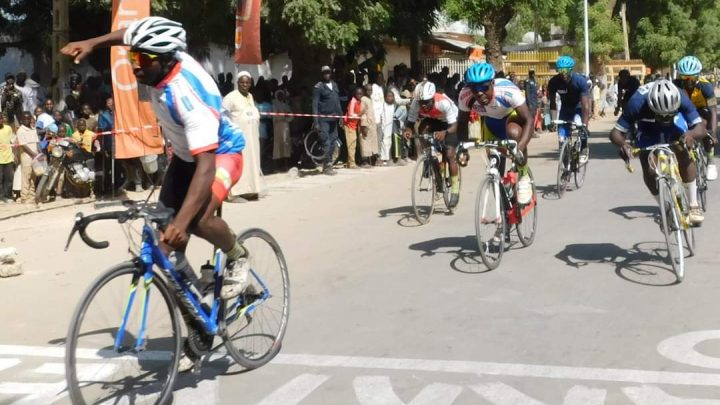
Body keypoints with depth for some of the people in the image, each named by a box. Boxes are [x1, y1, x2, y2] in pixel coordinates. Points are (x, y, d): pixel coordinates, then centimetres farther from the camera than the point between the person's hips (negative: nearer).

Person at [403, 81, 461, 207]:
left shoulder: (443, 102, -39)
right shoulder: (416, 103, -29)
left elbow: (454, 126, -39)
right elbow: (410, 122, -24)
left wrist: (445, 133, -59)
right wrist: (408, 130, -47)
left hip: (450, 122, -5)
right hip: (433, 120, 5)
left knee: (449, 155, -15)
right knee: (422, 129, -24)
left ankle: (455, 190, -4)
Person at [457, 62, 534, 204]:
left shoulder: (508, 91, -39)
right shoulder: (465, 96, -29)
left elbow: (528, 120, -38)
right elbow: (462, 121, -11)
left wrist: (520, 148, -52)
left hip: (512, 115, -4)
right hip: (491, 121, 4)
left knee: (514, 132, -36)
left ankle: (524, 178, -14)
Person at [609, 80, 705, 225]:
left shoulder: (681, 98, -37)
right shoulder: (637, 102, -39)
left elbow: (700, 127, -37)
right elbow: (616, 133, -34)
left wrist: (690, 134, -60)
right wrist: (622, 144, -57)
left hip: (675, 122, 0)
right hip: (647, 128, 0)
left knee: (684, 155, -24)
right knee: (648, 171, -15)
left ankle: (694, 206, -13)